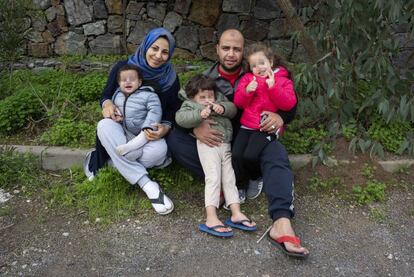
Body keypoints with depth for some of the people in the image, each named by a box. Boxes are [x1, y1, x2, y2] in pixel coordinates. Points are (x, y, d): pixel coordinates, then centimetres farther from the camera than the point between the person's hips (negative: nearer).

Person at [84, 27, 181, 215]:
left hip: (150, 136, -1)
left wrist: (165, 128, -22)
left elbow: (173, 112, 1)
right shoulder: (122, 67, -4)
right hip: (122, 132, 1)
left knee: (158, 152, -36)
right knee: (105, 125, -35)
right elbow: (105, 94, 5)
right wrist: (107, 103, -20)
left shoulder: (170, 79, -2)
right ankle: (148, 186, -38)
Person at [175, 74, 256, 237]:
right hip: (208, 144, -6)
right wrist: (199, 114, -23)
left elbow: (233, 109, 11)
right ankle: (211, 219, -24)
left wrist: (223, 108, -10)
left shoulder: (220, 99, 24)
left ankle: (236, 213, 3)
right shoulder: (189, 104, 9)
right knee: (213, 178, -18)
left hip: (225, 145, 6)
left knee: (229, 178, 3)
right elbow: (180, 118, -10)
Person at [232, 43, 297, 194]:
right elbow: (238, 102, 9)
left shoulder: (283, 80, 7)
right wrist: (247, 91, -10)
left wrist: (273, 87, -16)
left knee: (250, 155, -22)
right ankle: (241, 186, 9)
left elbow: (289, 104, -8)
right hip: (247, 125, 4)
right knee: (236, 155, -16)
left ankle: (257, 178, 11)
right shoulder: (247, 78, 15)